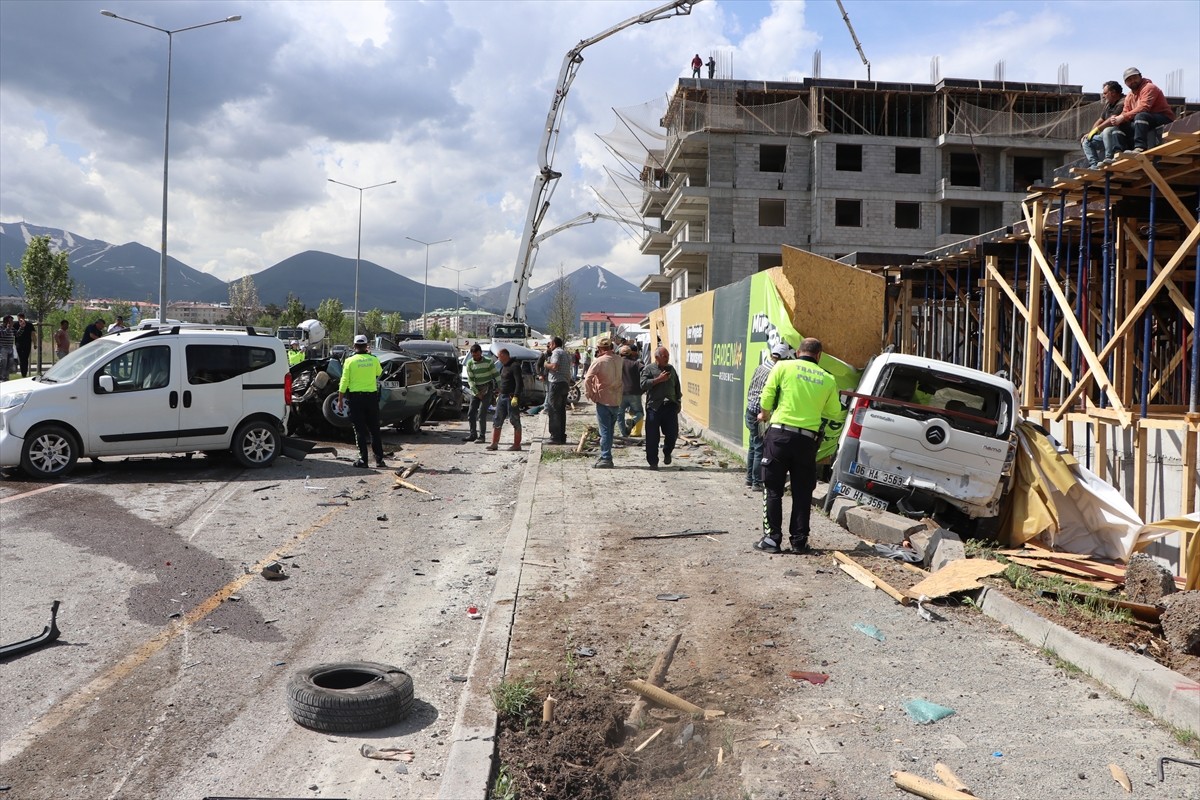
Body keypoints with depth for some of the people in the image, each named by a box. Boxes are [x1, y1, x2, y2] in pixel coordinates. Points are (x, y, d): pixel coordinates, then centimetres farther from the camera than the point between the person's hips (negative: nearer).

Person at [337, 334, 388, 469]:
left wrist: (340, 399, 2)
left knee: (360, 430, 3)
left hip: (356, 398, -2)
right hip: (372, 396, 2)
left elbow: (344, 382, -6)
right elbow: (379, 373, 22)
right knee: (374, 429, 9)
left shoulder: (350, 361, -6)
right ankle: (379, 459, 8)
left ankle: (363, 460, 2)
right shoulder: (373, 360, 1)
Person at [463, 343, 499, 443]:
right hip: (475, 390, 4)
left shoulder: (488, 361, -7)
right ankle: (473, 435, 14)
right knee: (471, 413, 3)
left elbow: (496, 375, -4)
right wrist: (476, 393, -9)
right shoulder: (470, 363, 0)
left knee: (481, 414, -10)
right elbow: (470, 380, -1)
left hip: (487, 389, -4)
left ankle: (482, 436, -3)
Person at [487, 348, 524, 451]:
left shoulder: (514, 366, -12)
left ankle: (517, 445, 3)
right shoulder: (503, 367, 17)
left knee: (515, 421, -2)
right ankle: (494, 444, 11)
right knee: (497, 421, 7)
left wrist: (516, 397, -25)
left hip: (512, 397, -10)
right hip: (503, 397, 10)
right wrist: (499, 395, 22)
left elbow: (519, 383, -19)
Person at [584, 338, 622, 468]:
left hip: (603, 400, -6)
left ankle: (606, 459, -3)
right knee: (609, 430, 15)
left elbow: (587, 380, -19)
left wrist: (590, 394, -7)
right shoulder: (618, 361, 5)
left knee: (605, 431, -2)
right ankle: (605, 456, 21)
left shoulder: (599, 361, -13)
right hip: (616, 400, 6)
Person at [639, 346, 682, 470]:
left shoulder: (671, 369, 17)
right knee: (652, 436, 0)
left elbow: (677, 386, 23)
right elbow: (643, 385, -14)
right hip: (654, 407, -4)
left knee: (672, 433, 1)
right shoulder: (649, 369, 1)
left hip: (670, 406, 4)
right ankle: (653, 461, 11)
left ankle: (667, 453, 29)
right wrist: (659, 379, -15)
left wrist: (678, 401, 15)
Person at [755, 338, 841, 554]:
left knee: (773, 489, 5)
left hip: (780, 433, -2)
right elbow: (834, 411, 14)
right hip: (807, 439, 2)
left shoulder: (784, 367, 1)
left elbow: (767, 396, -3)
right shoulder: (827, 379, 8)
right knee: (802, 492, 11)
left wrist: (765, 414, 16)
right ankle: (799, 541, 13)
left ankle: (772, 539, 4)